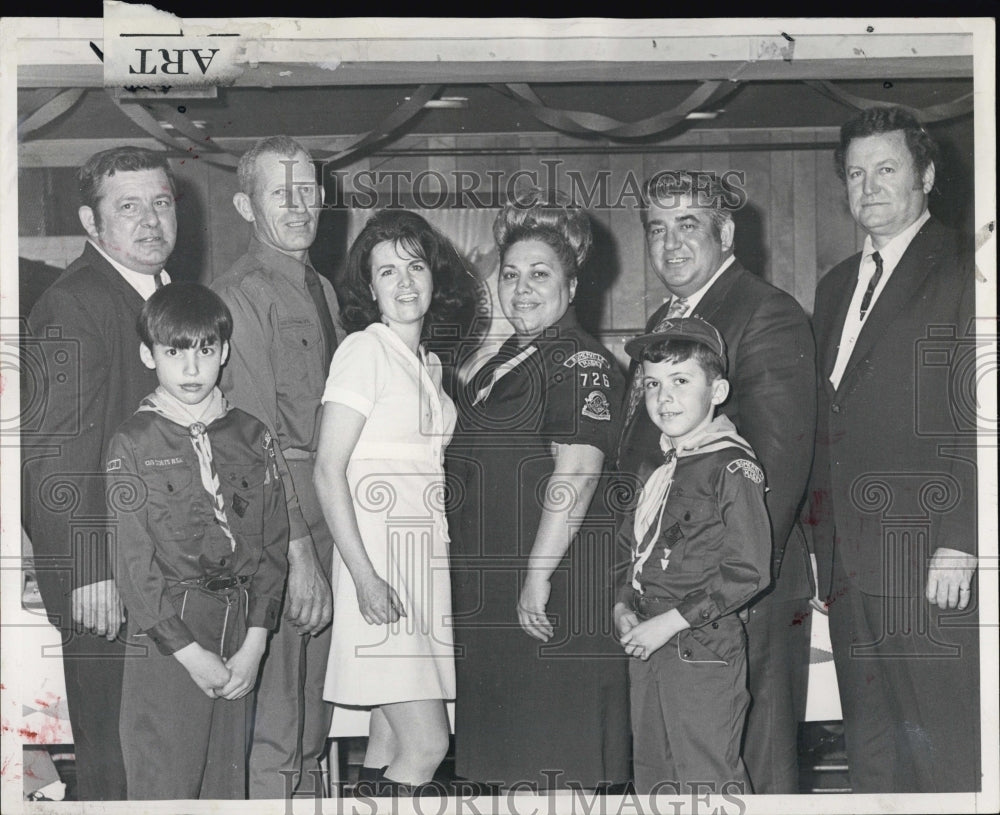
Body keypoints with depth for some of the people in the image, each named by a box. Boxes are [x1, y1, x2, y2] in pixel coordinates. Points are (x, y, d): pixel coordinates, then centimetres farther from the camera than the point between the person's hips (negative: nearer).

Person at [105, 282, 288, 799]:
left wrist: (255, 641, -4)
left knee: (228, 780, 7)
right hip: (166, 635, -3)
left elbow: (273, 542, 7)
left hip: (240, 632, 3)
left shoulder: (252, 437, 9)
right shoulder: (132, 444, -2)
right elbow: (133, 562, -6)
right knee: (165, 785, -3)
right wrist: (191, 653, -10)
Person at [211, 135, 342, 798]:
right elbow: (255, 439, -17)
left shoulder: (323, 291, 17)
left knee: (315, 718, 16)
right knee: (274, 730, -6)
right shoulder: (241, 295, -11)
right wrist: (298, 550, -20)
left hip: (326, 514, 9)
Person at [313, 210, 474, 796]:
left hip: (428, 557, 7)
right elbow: (328, 471, -12)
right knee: (426, 745, -12)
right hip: (379, 555, -7)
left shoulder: (430, 364, 17)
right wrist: (364, 576, -19)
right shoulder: (364, 350, -7)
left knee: (391, 740, 7)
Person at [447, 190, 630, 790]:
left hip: (556, 590, -9)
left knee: (558, 767, -4)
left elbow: (575, 475, -21)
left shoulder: (581, 362, -11)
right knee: (512, 768, 13)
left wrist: (539, 576, -25)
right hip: (492, 595, 9)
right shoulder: (505, 363, 18)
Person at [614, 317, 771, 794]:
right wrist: (624, 607, 3)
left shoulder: (731, 466, -11)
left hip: (703, 651, -8)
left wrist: (668, 623, -16)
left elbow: (748, 572, -17)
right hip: (647, 651, 8)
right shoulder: (662, 469, 14)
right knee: (652, 779, 14)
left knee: (706, 780, -5)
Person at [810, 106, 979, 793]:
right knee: (871, 753, 11)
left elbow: (979, 419, -11)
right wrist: (823, 546, 14)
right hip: (851, 567, 7)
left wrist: (959, 542, -17)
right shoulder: (835, 287, 20)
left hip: (931, 562, -7)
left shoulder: (962, 272, -4)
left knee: (945, 752, -4)